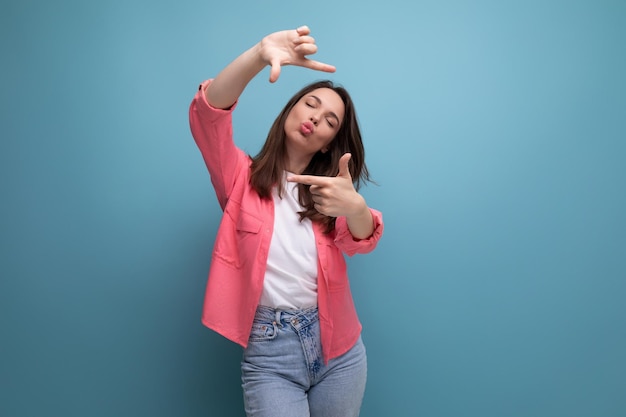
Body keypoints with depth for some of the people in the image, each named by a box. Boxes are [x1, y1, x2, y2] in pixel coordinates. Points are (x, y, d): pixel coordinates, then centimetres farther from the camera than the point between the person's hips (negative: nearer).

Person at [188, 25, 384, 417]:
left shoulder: (330, 186, 8)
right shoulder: (242, 175, 1)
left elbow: (363, 241, -13)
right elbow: (208, 112, -16)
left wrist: (354, 206, -37)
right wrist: (260, 54, -32)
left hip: (338, 347, 3)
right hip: (269, 349, -3)